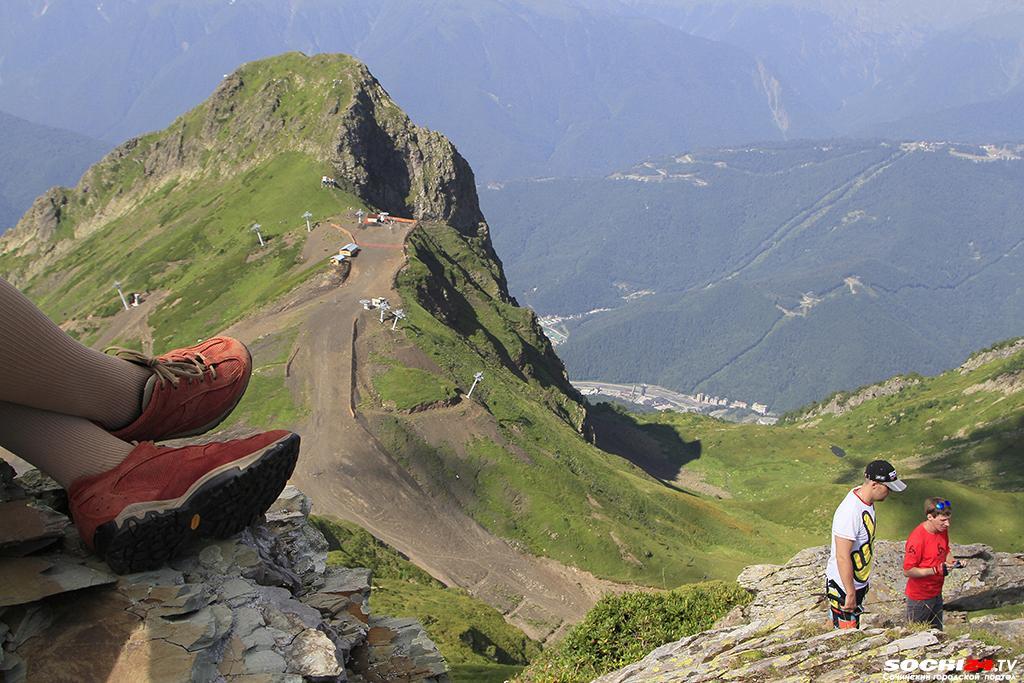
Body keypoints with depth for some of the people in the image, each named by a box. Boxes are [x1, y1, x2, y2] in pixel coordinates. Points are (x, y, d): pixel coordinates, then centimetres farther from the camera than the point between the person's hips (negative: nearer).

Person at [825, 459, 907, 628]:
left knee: (854, 630, 22)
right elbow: (842, 557, -29)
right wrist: (850, 594, -23)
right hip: (843, 586, -9)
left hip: (858, 581, 9)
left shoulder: (866, 500, -1)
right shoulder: (850, 513, -32)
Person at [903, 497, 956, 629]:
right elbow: (908, 571, -23)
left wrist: (951, 563, -6)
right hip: (919, 598, -7)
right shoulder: (917, 538, -27)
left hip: (936, 593, 7)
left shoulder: (943, 530, -4)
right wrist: (936, 570, -28)